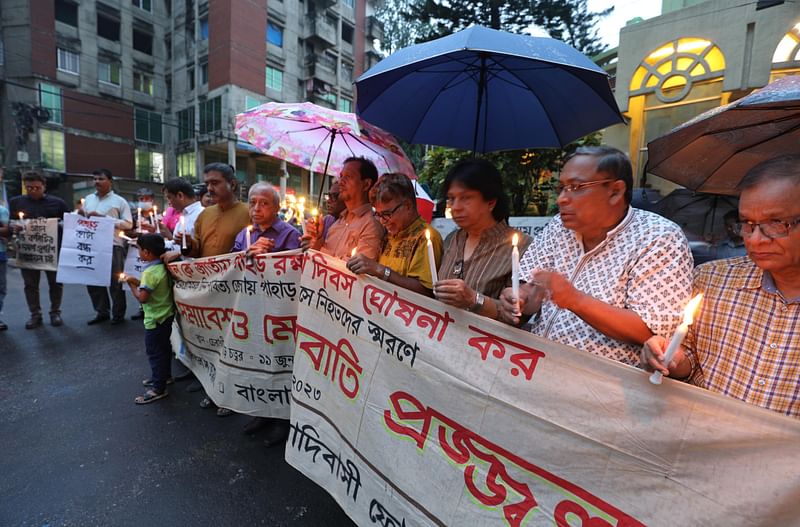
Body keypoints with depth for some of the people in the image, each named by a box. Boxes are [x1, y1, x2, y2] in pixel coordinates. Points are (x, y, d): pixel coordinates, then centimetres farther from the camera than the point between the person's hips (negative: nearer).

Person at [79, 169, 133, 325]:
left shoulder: (119, 201, 0)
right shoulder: (88, 199, 15)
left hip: (113, 246, -5)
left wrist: (104, 218, -15)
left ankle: (118, 314, 13)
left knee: (115, 282, 2)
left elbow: (128, 224, -8)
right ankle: (102, 312, 22)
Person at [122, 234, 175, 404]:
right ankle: (163, 375, 38)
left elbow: (142, 297, -25)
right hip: (166, 315, 9)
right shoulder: (163, 267, 3)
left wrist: (131, 284, -11)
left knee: (154, 352, 0)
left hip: (155, 319, -9)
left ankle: (158, 388, 9)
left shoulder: (150, 272, -24)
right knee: (164, 347, 22)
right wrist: (137, 282, 4)